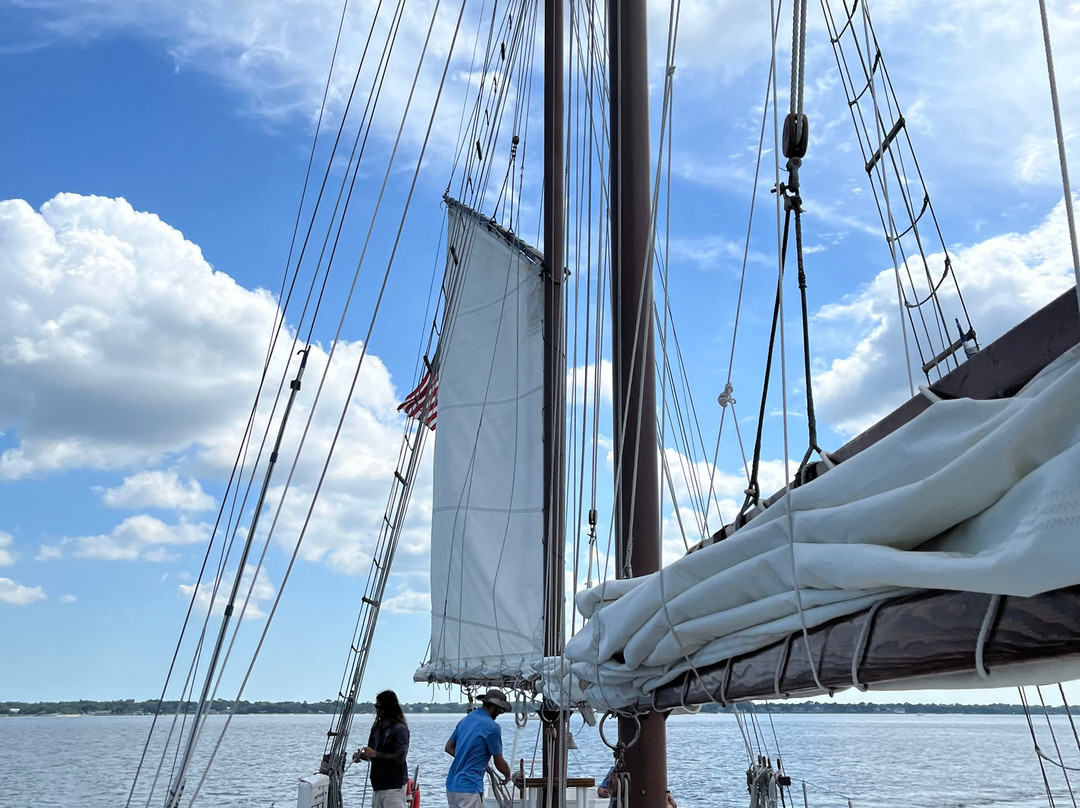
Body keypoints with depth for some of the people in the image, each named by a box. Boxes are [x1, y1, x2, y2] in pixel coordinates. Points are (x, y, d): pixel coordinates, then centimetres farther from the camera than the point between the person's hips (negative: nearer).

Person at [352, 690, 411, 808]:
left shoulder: (400, 729, -12)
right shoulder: (377, 727, 14)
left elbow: (400, 757, -20)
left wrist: (375, 754, -22)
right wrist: (362, 756, 1)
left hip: (393, 786, -9)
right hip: (378, 784, 9)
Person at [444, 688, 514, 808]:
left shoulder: (465, 720, 12)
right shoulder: (492, 727, -12)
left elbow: (449, 747, 21)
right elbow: (499, 762, -4)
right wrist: (508, 776, 16)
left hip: (451, 785, 8)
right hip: (469, 788, -8)